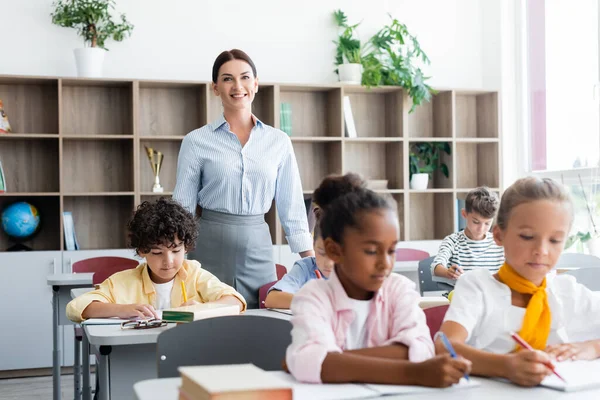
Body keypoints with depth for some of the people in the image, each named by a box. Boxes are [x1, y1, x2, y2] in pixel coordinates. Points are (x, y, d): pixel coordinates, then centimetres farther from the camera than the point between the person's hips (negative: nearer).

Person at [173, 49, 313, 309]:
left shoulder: (279, 142, 5)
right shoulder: (196, 141, 0)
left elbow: (291, 207, 7)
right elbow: (183, 208, 3)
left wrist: (313, 263, 2)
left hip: (259, 248, 2)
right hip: (210, 248, -2)